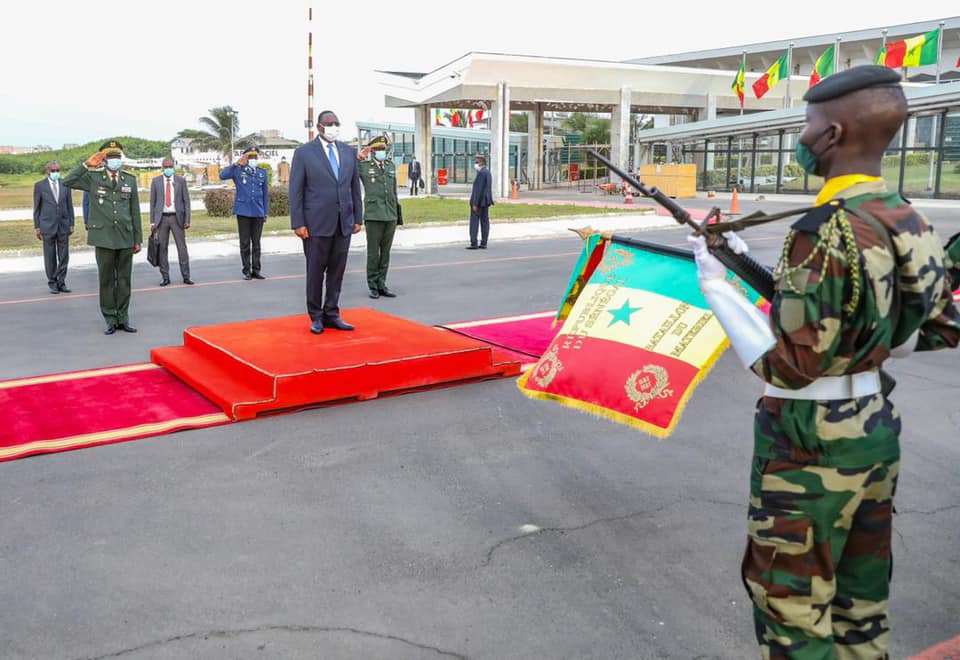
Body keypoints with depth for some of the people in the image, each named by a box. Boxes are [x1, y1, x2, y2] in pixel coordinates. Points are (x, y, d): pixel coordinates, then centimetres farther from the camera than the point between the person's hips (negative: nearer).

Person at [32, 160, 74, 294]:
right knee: (50, 257, 3)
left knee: (64, 256, 2)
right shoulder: (39, 185, 1)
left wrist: (71, 224, 4)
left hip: (63, 225, 2)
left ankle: (61, 282, 10)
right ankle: (52, 282, 12)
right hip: (47, 225, -2)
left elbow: (69, 205, 10)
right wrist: (37, 226, -1)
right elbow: (37, 208, 3)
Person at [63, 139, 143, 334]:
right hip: (104, 238, -2)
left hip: (126, 238, 2)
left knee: (124, 279, 7)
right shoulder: (93, 177, 2)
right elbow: (67, 182, -12)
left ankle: (123, 318, 16)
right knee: (107, 280, 4)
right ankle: (110, 320, 13)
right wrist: (87, 164, -14)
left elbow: (135, 211, 9)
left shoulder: (130, 179, 8)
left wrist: (138, 239, 8)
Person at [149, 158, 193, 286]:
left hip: (177, 218, -1)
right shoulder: (156, 182, 5)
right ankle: (165, 277, 9)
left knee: (182, 247, 0)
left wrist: (187, 220, -4)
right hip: (162, 218, 1)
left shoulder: (181, 181, 4)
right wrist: (152, 222, 1)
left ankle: (186, 276, 7)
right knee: (162, 248, 2)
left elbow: (186, 201, 4)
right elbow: (152, 202, 7)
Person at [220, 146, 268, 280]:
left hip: (258, 212, 3)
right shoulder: (238, 171, 2)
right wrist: (236, 164, -16)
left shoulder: (262, 172, 11)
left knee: (256, 243, 6)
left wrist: (265, 212, 11)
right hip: (243, 212, -2)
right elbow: (222, 176, -15)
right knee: (245, 243, 2)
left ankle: (256, 270, 12)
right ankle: (247, 271, 9)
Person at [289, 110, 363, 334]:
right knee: (315, 271, 4)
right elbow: (296, 190, -5)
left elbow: (355, 186, 13)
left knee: (337, 270, 8)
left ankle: (331, 314, 18)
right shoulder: (304, 152, -2)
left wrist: (358, 218, 8)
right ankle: (316, 316, 15)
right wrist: (298, 223, -10)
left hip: (344, 223, 4)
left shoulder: (349, 152, 10)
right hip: (316, 223, -4)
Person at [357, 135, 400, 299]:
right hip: (373, 216, -4)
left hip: (391, 217, 4)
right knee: (373, 253, 2)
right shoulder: (364, 166, 0)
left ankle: (382, 285, 17)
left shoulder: (391, 166, 13)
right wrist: (359, 158, -10)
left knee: (385, 253, 9)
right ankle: (373, 287, 10)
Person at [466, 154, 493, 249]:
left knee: (474, 222, -8)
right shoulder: (487, 172, 15)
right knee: (484, 222, 6)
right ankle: (483, 243, 7)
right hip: (486, 201, 10)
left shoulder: (481, 173, -16)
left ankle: (474, 243, -11)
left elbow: (478, 189, -21)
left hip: (479, 200, -10)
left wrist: (475, 204, -21)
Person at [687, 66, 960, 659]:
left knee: (791, 608, 8)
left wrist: (717, 285, -16)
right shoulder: (910, 223, 2)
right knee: (860, 598, 21)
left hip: (811, 444, -8)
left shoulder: (824, 234, -24)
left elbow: (787, 366, -24)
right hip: (877, 430, 8)